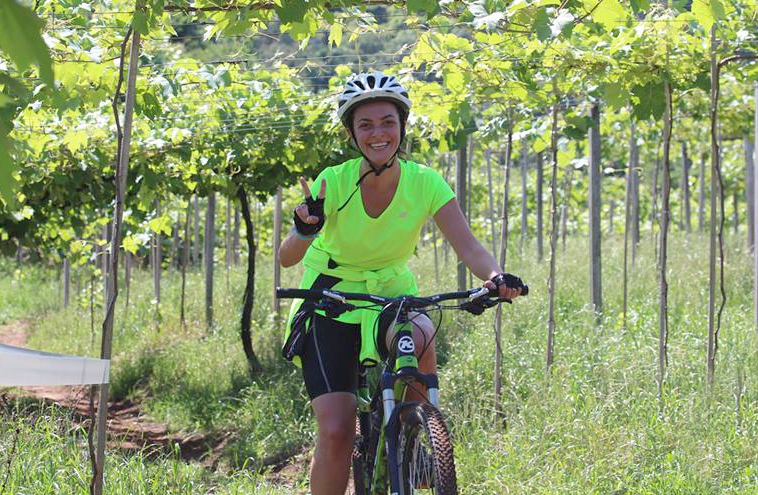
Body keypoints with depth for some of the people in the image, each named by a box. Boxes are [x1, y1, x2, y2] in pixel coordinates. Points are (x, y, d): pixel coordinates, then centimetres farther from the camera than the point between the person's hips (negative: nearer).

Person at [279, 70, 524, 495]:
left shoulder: (425, 183, -14)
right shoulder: (333, 183, -18)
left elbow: (467, 245, -22)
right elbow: (287, 258, -25)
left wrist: (495, 277, -44)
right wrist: (305, 231, -48)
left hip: (393, 296, 1)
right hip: (332, 303, -1)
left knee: (419, 338, -35)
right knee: (336, 431, -16)